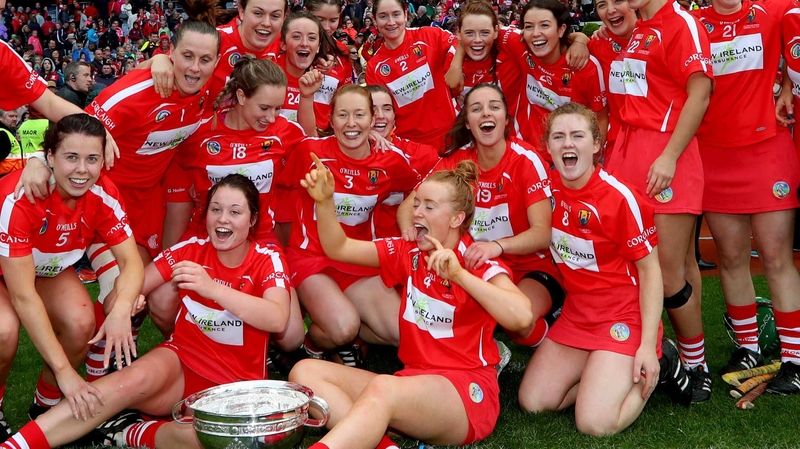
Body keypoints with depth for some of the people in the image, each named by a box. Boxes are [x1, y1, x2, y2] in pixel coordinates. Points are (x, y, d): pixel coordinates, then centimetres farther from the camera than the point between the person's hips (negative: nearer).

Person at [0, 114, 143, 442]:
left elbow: (131, 260, -25)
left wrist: (121, 310, -49)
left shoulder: (103, 193, -22)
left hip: (48, 268, 4)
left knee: (81, 324, -25)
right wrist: (64, 370, -40)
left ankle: (47, 405, 3)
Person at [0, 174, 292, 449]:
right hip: (183, 360, 3)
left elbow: (277, 320, -26)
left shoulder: (268, 261, -7)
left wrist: (211, 287, -36)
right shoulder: (190, 250, 2)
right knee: (138, 377, -33)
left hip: (236, 384, -2)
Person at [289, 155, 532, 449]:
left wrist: (459, 274, -28)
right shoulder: (407, 254, 11)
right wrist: (324, 202, -9)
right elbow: (338, 248, 8)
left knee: (383, 387, -38)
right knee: (305, 372, -11)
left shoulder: (480, 265, -7)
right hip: (412, 380, 7)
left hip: (467, 392, -7)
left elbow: (521, 317, -26)